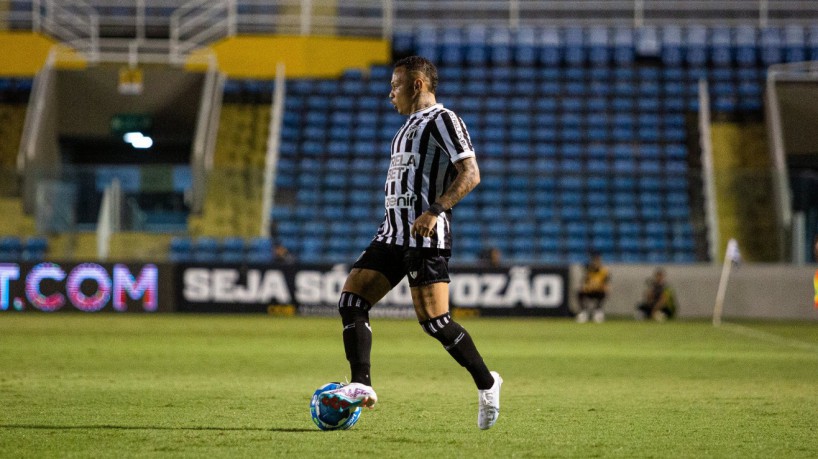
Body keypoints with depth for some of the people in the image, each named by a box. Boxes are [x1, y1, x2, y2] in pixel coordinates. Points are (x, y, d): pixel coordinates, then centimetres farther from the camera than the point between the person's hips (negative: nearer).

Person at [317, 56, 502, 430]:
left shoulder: (442, 119, -6)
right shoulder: (411, 125, 23)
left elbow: (470, 174, -16)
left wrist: (435, 211, -26)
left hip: (426, 235, -10)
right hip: (394, 231, 10)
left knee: (434, 321, -11)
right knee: (350, 300, -4)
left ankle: (486, 384, 6)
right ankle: (361, 386, -7)